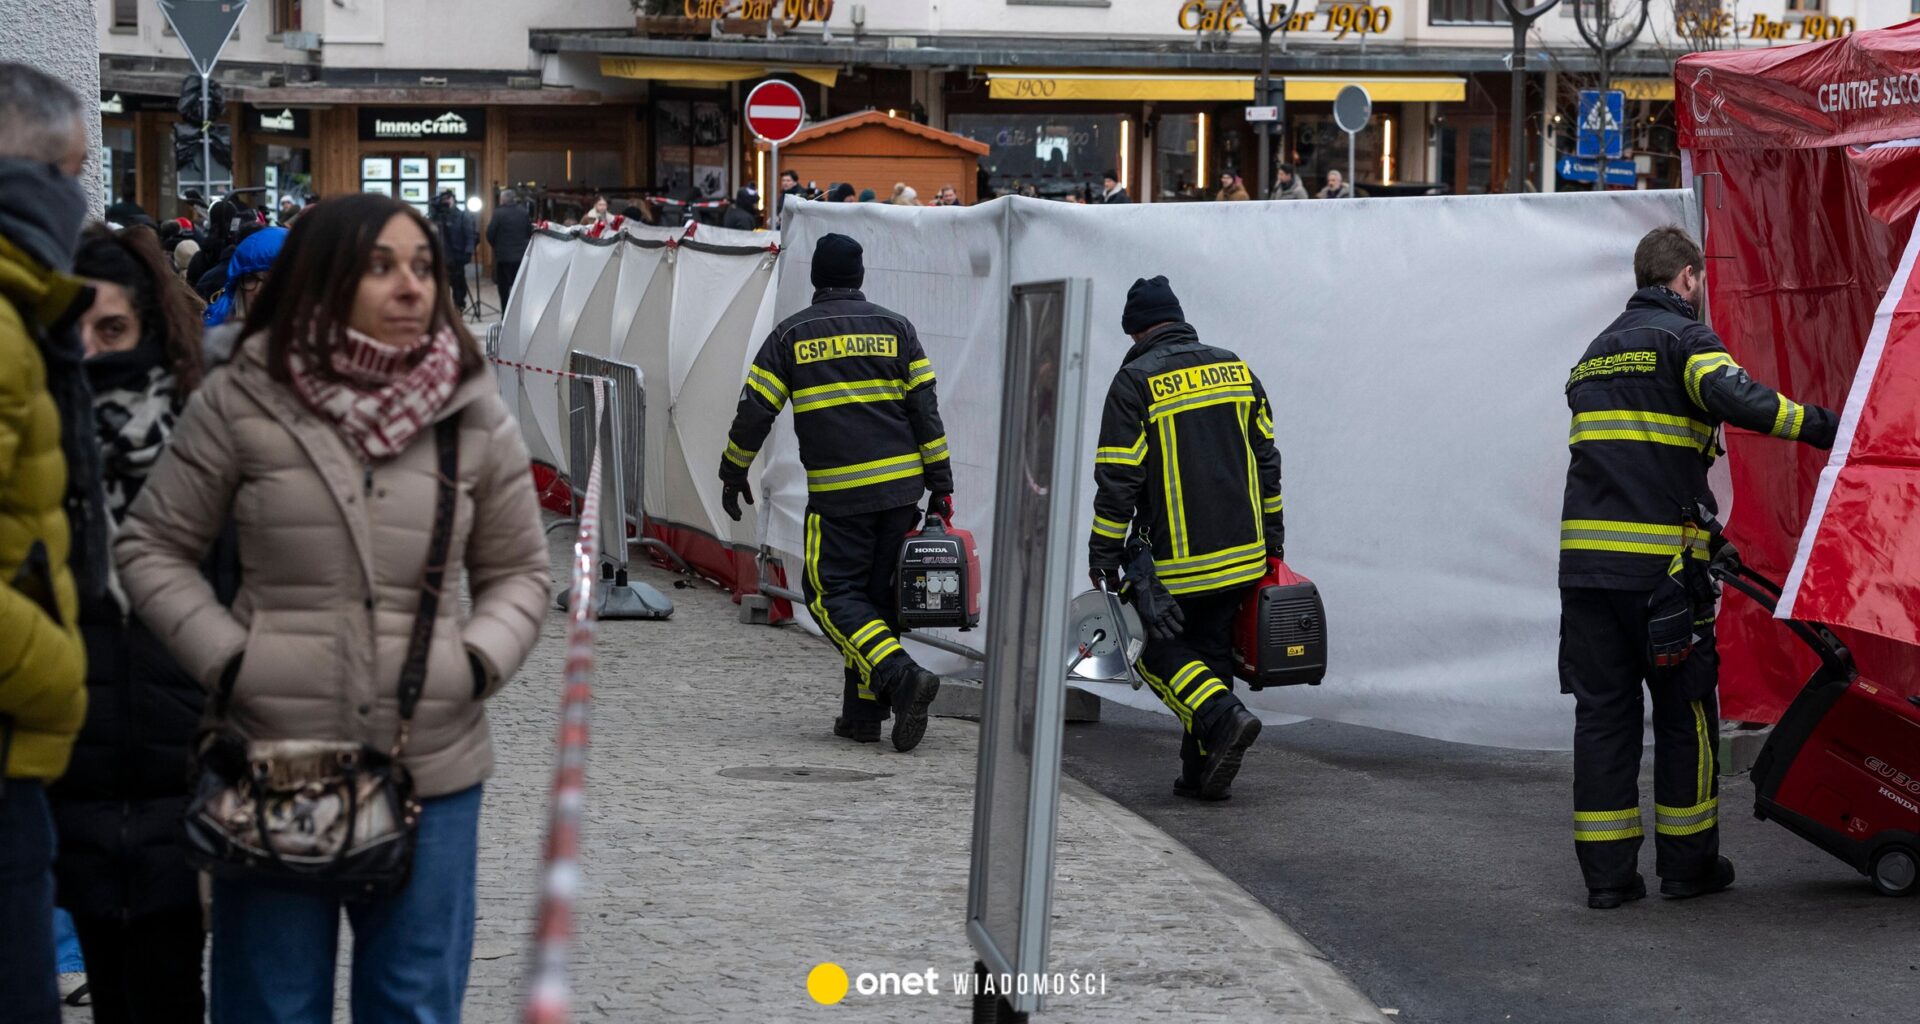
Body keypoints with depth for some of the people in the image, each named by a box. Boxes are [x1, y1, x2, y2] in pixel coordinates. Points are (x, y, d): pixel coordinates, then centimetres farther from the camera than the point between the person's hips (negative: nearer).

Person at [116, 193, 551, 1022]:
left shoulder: (474, 416, 3)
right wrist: (226, 660, -7)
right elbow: (152, 547, 5)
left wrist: (478, 662, -5)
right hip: (273, 759, -2)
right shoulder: (243, 403, -4)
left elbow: (518, 573, 14)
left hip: (430, 768, 2)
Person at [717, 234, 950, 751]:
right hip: (900, 486, 3)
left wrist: (733, 473, 18)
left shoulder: (791, 335, 3)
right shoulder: (895, 328, 8)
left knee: (834, 595, 1)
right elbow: (925, 411, 4)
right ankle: (863, 713, 10)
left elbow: (755, 411, 4)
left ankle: (902, 675, -20)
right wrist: (941, 486, 8)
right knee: (877, 594, 11)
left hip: (836, 494, -3)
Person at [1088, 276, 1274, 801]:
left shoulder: (1135, 382, -8)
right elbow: (1266, 462, 13)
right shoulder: (1236, 370, 9)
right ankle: (1202, 772, 10)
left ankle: (1224, 717, -14)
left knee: (1156, 648, 8)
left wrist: (1104, 555, -3)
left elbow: (1117, 481, -10)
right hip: (1241, 555, 5)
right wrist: (1272, 537, 21)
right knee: (1211, 651, 13)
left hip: (1176, 561, -5)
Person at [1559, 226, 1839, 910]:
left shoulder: (1596, 354, 23)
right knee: (1685, 710, 7)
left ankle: (1606, 872, 6)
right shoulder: (1684, 336, -2)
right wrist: (1825, 426, -18)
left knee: (1603, 709, 7)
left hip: (1585, 555, 6)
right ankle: (1687, 862, 13)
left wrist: (1708, 537, 27)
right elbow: (1734, 396, -23)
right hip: (1660, 558, -6)